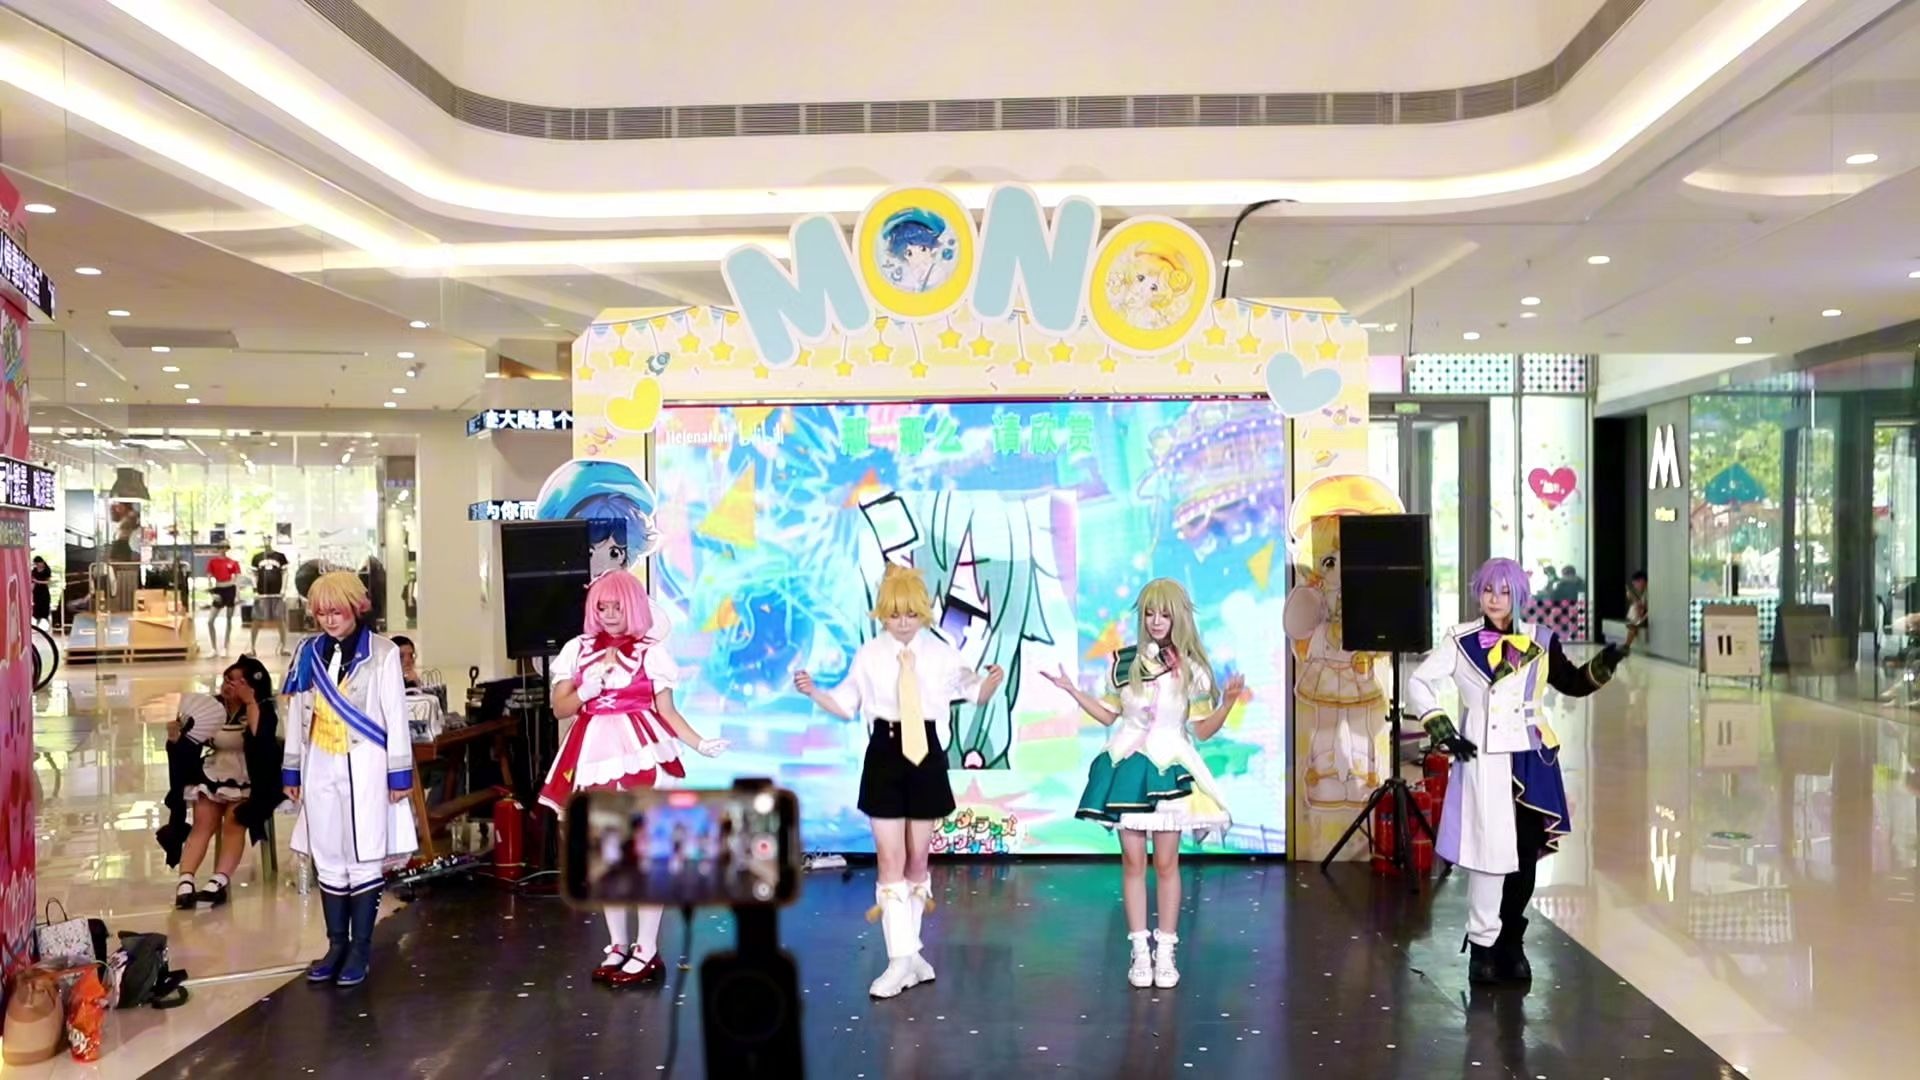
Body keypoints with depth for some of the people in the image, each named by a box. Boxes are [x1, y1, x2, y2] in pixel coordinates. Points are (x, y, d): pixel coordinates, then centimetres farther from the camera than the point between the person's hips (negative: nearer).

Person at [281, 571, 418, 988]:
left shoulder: (382, 653, -6)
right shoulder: (308, 652, 7)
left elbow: (395, 715, -5)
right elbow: (297, 712, 12)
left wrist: (399, 773, -6)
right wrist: (291, 769, 11)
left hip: (365, 766, -4)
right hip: (321, 767, 4)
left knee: (364, 858, -1)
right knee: (327, 859, 9)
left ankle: (361, 948, 8)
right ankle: (336, 944, 20)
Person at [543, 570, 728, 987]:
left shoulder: (651, 651, -1)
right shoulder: (578, 649, 8)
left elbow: (667, 711, 0)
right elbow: (560, 708, 7)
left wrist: (701, 744, -13)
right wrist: (592, 684, -11)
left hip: (640, 753, -4)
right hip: (595, 754, 4)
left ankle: (646, 950, 5)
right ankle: (617, 946, 21)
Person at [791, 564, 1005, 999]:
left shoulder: (941, 653, 1)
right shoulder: (868, 655, 0)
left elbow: (975, 695, 10)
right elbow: (846, 705, 7)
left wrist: (992, 682, -12)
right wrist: (813, 692, -8)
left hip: (926, 754, 1)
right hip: (884, 755, -1)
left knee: (917, 858, 9)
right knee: (890, 860, -3)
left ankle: (910, 950, 23)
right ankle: (901, 960, 0)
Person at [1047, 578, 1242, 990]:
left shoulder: (1191, 668, -2)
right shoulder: (1126, 661, 4)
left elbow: (1201, 730, -2)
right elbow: (1111, 717, 11)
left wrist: (1228, 701, -16)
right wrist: (1073, 691, 6)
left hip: (1169, 769, -2)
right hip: (1128, 766, 2)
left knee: (1166, 863, 2)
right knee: (1133, 861, 3)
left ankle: (1165, 951, 12)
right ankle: (1140, 951, 11)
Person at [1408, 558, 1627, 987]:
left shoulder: (1538, 640, 7)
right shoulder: (1460, 641, -1)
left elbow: (1572, 683, 17)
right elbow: (1419, 684, 2)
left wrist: (1603, 666, -1)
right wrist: (1443, 731, -7)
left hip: (1531, 759, 3)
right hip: (1483, 759, -3)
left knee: (1526, 855, 7)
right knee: (1491, 854, -4)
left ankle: (1511, 943, 23)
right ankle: (1482, 947, 11)